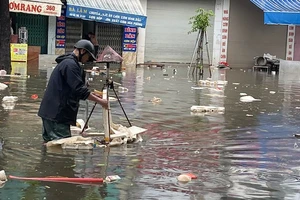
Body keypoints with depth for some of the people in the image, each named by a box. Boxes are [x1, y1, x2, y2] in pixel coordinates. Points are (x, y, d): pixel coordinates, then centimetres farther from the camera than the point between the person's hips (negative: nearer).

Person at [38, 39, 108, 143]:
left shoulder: (65, 62, 20)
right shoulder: (70, 64, -14)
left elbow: (75, 88, 24)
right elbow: (79, 89, -20)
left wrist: (92, 95, 15)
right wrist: (99, 101, -13)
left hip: (50, 111, 11)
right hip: (57, 114, -11)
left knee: (49, 142, 14)